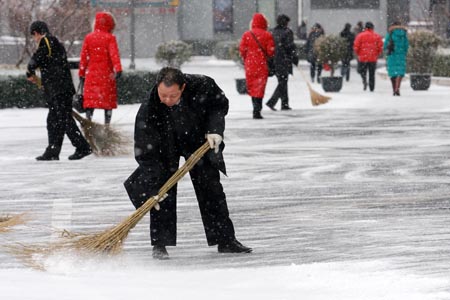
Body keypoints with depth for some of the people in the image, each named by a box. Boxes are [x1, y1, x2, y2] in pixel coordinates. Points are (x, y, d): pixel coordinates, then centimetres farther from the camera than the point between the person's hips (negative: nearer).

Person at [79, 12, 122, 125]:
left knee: (90, 99, 3)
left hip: (91, 74, 2)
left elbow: (84, 56, 7)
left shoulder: (88, 38, 5)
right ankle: (107, 123, 6)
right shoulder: (110, 38, -4)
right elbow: (114, 54, -16)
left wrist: (82, 73, 13)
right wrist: (118, 69, -24)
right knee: (108, 101, 6)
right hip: (107, 74, -2)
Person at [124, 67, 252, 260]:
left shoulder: (202, 86, -32)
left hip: (199, 140, 2)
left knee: (211, 188, 6)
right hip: (164, 145, -2)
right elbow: (144, 152, -32)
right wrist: (152, 187, -38)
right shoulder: (148, 111, -36)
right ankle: (159, 245, -4)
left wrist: (215, 129, -21)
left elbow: (220, 104, -7)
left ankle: (225, 240, 16)